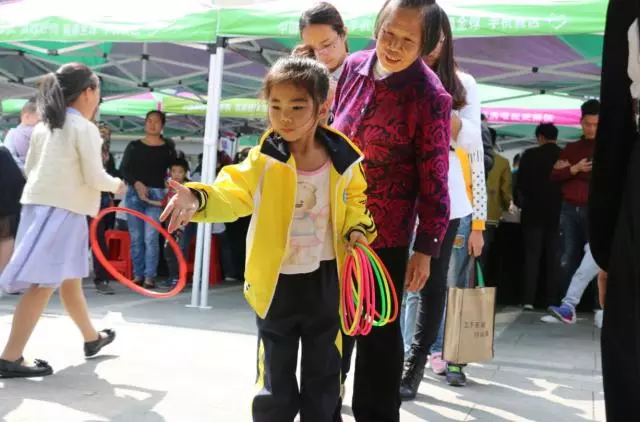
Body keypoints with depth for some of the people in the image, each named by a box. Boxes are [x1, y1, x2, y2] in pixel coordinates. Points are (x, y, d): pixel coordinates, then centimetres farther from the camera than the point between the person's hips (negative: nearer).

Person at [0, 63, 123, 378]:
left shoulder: (44, 125, 13)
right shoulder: (83, 128, -11)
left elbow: (30, 167, 16)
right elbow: (95, 177, -14)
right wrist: (116, 185, 5)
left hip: (40, 204, 9)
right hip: (62, 210, -9)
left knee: (69, 277, 20)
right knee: (44, 283, -9)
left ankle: (92, 338, 36)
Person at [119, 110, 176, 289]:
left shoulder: (168, 148, 7)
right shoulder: (134, 146, 9)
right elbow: (124, 169, 3)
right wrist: (137, 184, -13)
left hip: (156, 194, -2)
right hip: (134, 193, 2)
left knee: (151, 237, -10)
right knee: (135, 237, 2)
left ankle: (150, 276, -7)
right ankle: (138, 274, 9)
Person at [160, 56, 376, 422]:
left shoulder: (343, 160, -5)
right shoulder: (264, 159, -10)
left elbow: (355, 202, 10)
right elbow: (231, 193, -16)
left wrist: (357, 228, -8)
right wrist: (198, 199, -36)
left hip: (327, 282, 2)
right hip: (278, 283, -1)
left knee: (323, 378, 17)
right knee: (276, 385, 9)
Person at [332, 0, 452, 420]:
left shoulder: (430, 96, -16)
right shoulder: (354, 67, 1)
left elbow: (434, 181, -13)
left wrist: (426, 249, -11)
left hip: (385, 235, -5)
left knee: (378, 331, 10)